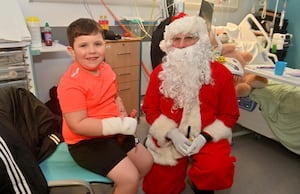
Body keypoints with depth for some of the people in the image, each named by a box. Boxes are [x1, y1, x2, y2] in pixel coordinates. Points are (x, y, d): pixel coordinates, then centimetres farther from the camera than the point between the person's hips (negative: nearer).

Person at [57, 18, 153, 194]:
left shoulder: (106, 69, 1)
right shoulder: (71, 83, -24)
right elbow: (78, 125, -27)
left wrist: (123, 115, -4)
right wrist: (119, 125, -29)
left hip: (113, 132, 9)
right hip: (86, 141, -8)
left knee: (147, 162, 16)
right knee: (129, 177, -17)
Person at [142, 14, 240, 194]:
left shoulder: (221, 73, -7)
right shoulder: (160, 72, -3)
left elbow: (229, 114, -1)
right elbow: (150, 109, 1)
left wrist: (205, 136, -15)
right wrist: (172, 133, -13)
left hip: (207, 137, -1)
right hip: (168, 137, 2)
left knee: (218, 171, -29)